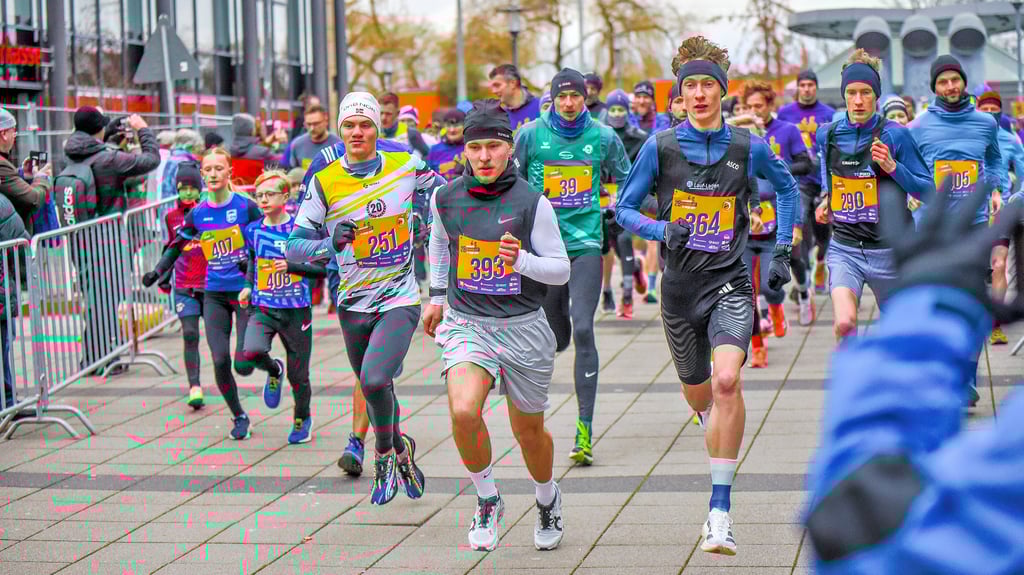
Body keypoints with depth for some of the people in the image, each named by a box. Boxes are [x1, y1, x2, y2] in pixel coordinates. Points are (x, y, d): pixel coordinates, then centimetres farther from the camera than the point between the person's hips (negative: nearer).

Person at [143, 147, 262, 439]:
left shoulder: (246, 207, -7)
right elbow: (177, 244, 15)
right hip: (214, 294, 3)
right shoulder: (198, 214, 3)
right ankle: (239, 417, 15)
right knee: (220, 361, -7)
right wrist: (158, 270, 3)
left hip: (245, 292, -3)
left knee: (243, 366, -10)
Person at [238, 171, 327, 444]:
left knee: (298, 375, 4)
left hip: (296, 309, -2)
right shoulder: (253, 230, 4)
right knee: (252, 352, -26)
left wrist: (292, 266, -19)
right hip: (262, 308, 2)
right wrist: (248, 286, 10)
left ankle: (302, 419, 34)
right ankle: (274, 371, 11)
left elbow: (322, 268, -7)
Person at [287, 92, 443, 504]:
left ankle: (386, 456, 3)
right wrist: (331, 243, -26)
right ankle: (401, 454, 41)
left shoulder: (407, 166, -3)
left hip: (400, 299, -2)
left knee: (374, 380, -22)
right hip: (353, 303, 2)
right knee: (374, 390, 14)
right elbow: (295, 245, -9)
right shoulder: (324, 182, -6)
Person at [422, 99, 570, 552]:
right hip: (466, 324, 1)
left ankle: (547, 498, 44)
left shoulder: (532, 202, -9)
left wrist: (521, 260, -22)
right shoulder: (445, 198, 0)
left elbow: (561, 269, -4)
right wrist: (437, 296, 24)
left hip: (524, 328, -1)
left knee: (528, 431, 12)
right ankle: (487, 501, 0)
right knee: (463, 412, -24)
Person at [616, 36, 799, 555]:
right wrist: (661, 230, -15)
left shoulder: (749, 148, 1)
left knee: (727, 380, -24)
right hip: (680, 287, 2)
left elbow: (787, 188, 20)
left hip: (730, 283, -2)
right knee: (698, 395, 14)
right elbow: (624, 208, 5)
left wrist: (782, 251, 13)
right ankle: (721, 446, 51)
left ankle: (720, 511, -21)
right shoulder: (660, 147, -1)